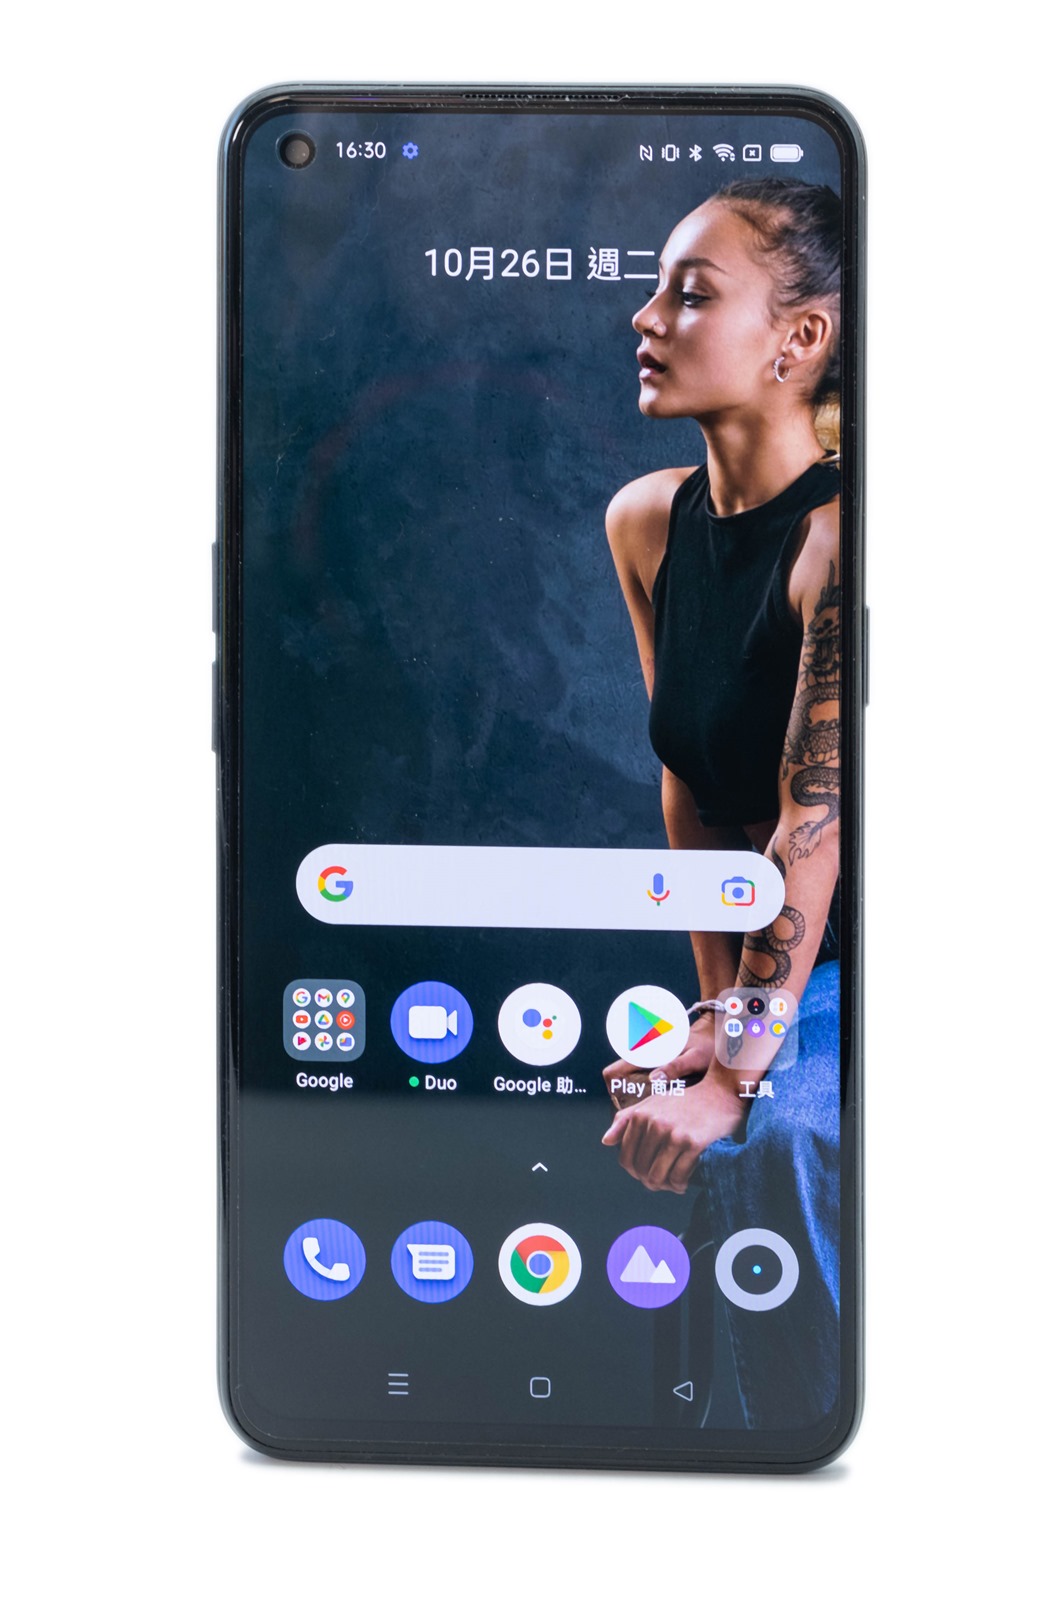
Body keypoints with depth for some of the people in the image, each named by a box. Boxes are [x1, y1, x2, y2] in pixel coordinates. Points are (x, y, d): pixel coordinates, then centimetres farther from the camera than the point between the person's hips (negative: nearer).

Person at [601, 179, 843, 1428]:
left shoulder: (839, 535, -21)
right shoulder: (644, 523, 0)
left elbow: (816, 818, -23)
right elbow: (686, 781, 3)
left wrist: (732, 1075, -19)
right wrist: (716, 1007, 3)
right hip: (765, 986, 7)